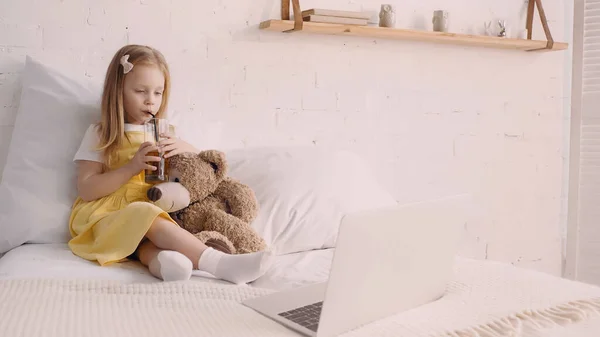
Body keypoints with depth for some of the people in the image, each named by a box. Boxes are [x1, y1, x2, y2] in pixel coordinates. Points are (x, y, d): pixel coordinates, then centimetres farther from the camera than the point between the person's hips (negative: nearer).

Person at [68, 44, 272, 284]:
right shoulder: (100, 135, 5)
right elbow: (86, 190, -5)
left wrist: (183, 148, -3)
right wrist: (132, 167, -17)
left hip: (153, 209, 4)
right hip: (108, 216, -4)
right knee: (146, 216, -35)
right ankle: (218, 263, -49)